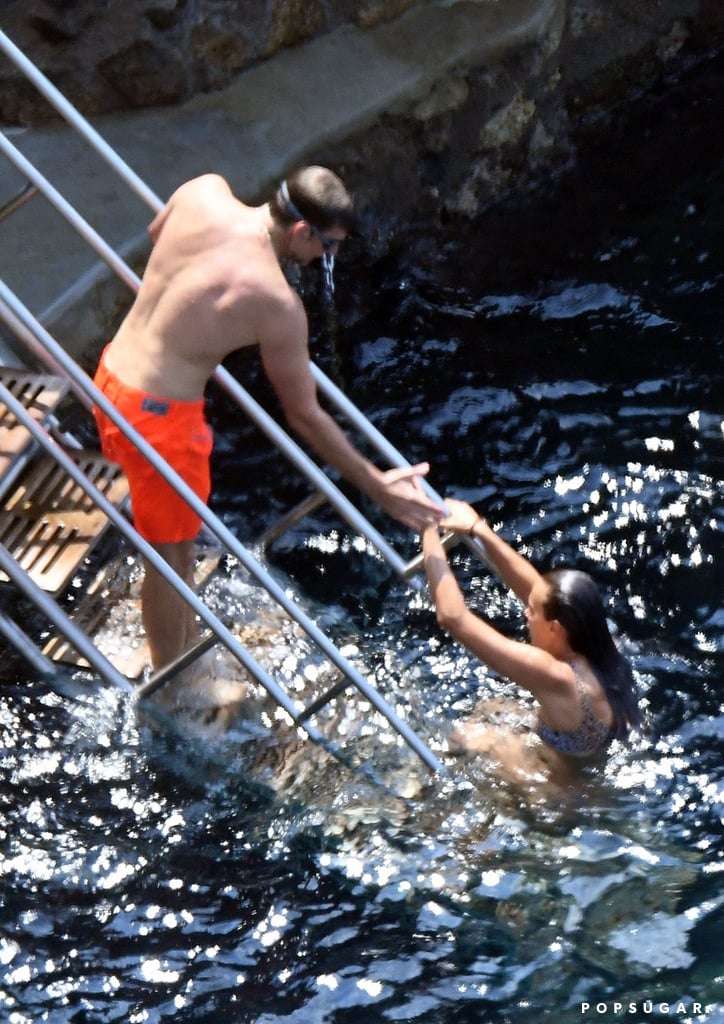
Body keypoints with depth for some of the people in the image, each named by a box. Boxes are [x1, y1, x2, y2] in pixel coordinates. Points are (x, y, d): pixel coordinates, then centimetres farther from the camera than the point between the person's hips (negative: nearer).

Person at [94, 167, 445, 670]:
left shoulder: (205, 191, -8)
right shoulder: (275, 302, -26)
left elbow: (156, 231, 17)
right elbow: (304, 416, -16)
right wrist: (377, 485, -8)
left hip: (114, 372, 8)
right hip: (157, 414, -8)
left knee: (181, 537, 28)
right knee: (171, 555, 14)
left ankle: (188, 648, 48)